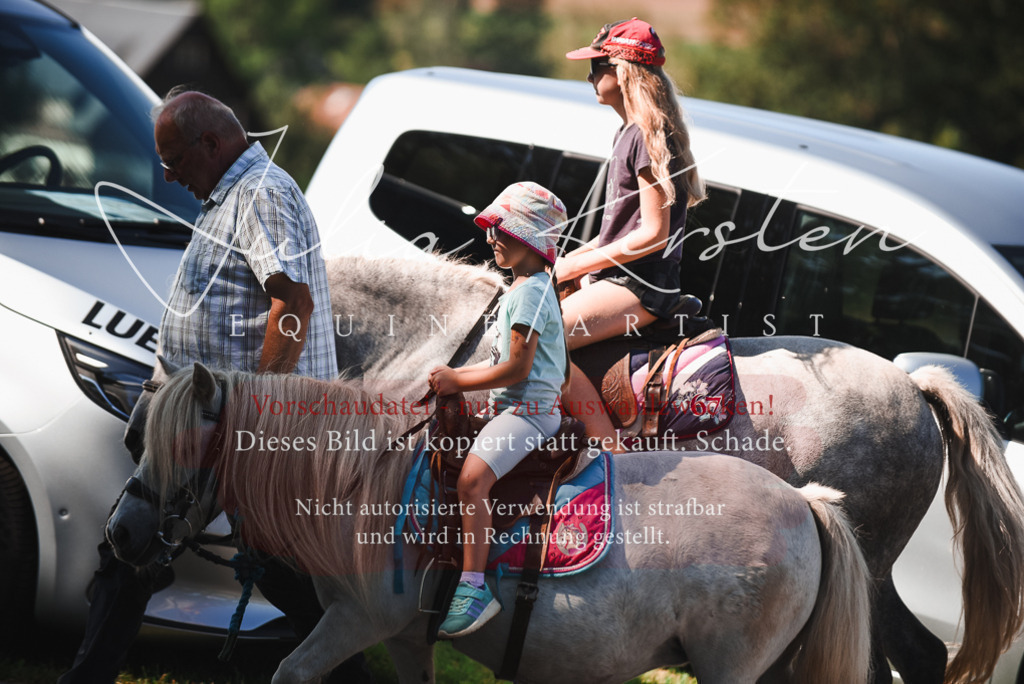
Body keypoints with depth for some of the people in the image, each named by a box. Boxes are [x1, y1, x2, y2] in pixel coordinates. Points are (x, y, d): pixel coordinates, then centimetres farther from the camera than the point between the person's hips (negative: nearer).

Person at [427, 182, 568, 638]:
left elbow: (517, 368, -18)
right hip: (509, 407, 11)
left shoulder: (531, 292, -13)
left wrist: (459, 382, -10)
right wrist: (454, 375, 15)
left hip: (528, 409, -11)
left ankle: (474, 588, -35)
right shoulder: (521, 289, 19)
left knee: (471, 479, -30)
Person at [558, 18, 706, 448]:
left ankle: (617, 460, -24)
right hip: (622, 279, 11)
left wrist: (581, 265, -14)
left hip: (642, 285, -11)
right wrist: (571, 258, 10)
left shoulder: (649, 137, -15)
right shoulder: (630, 132, 16)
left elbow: (654, 232, -19)